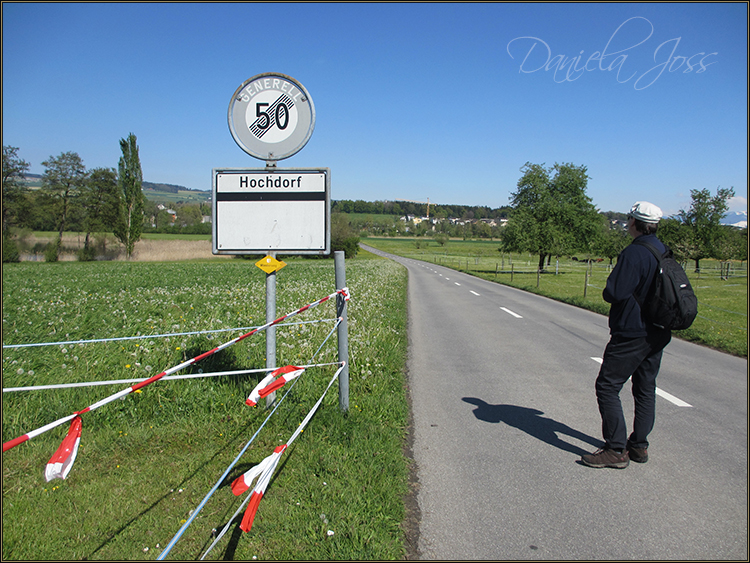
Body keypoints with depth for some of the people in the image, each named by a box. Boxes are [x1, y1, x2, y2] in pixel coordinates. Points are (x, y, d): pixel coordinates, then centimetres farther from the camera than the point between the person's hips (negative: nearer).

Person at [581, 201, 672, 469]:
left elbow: (613, 293, -22)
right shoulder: (665, 251, 10)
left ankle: (616, 450, -2)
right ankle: (639, 446, 23)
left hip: (632, 333, -9)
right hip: (658, 333, 9)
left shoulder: (634, 253, -19)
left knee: (607, 386, -2)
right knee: (645, 388, 15)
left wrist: (608, 289, -1)